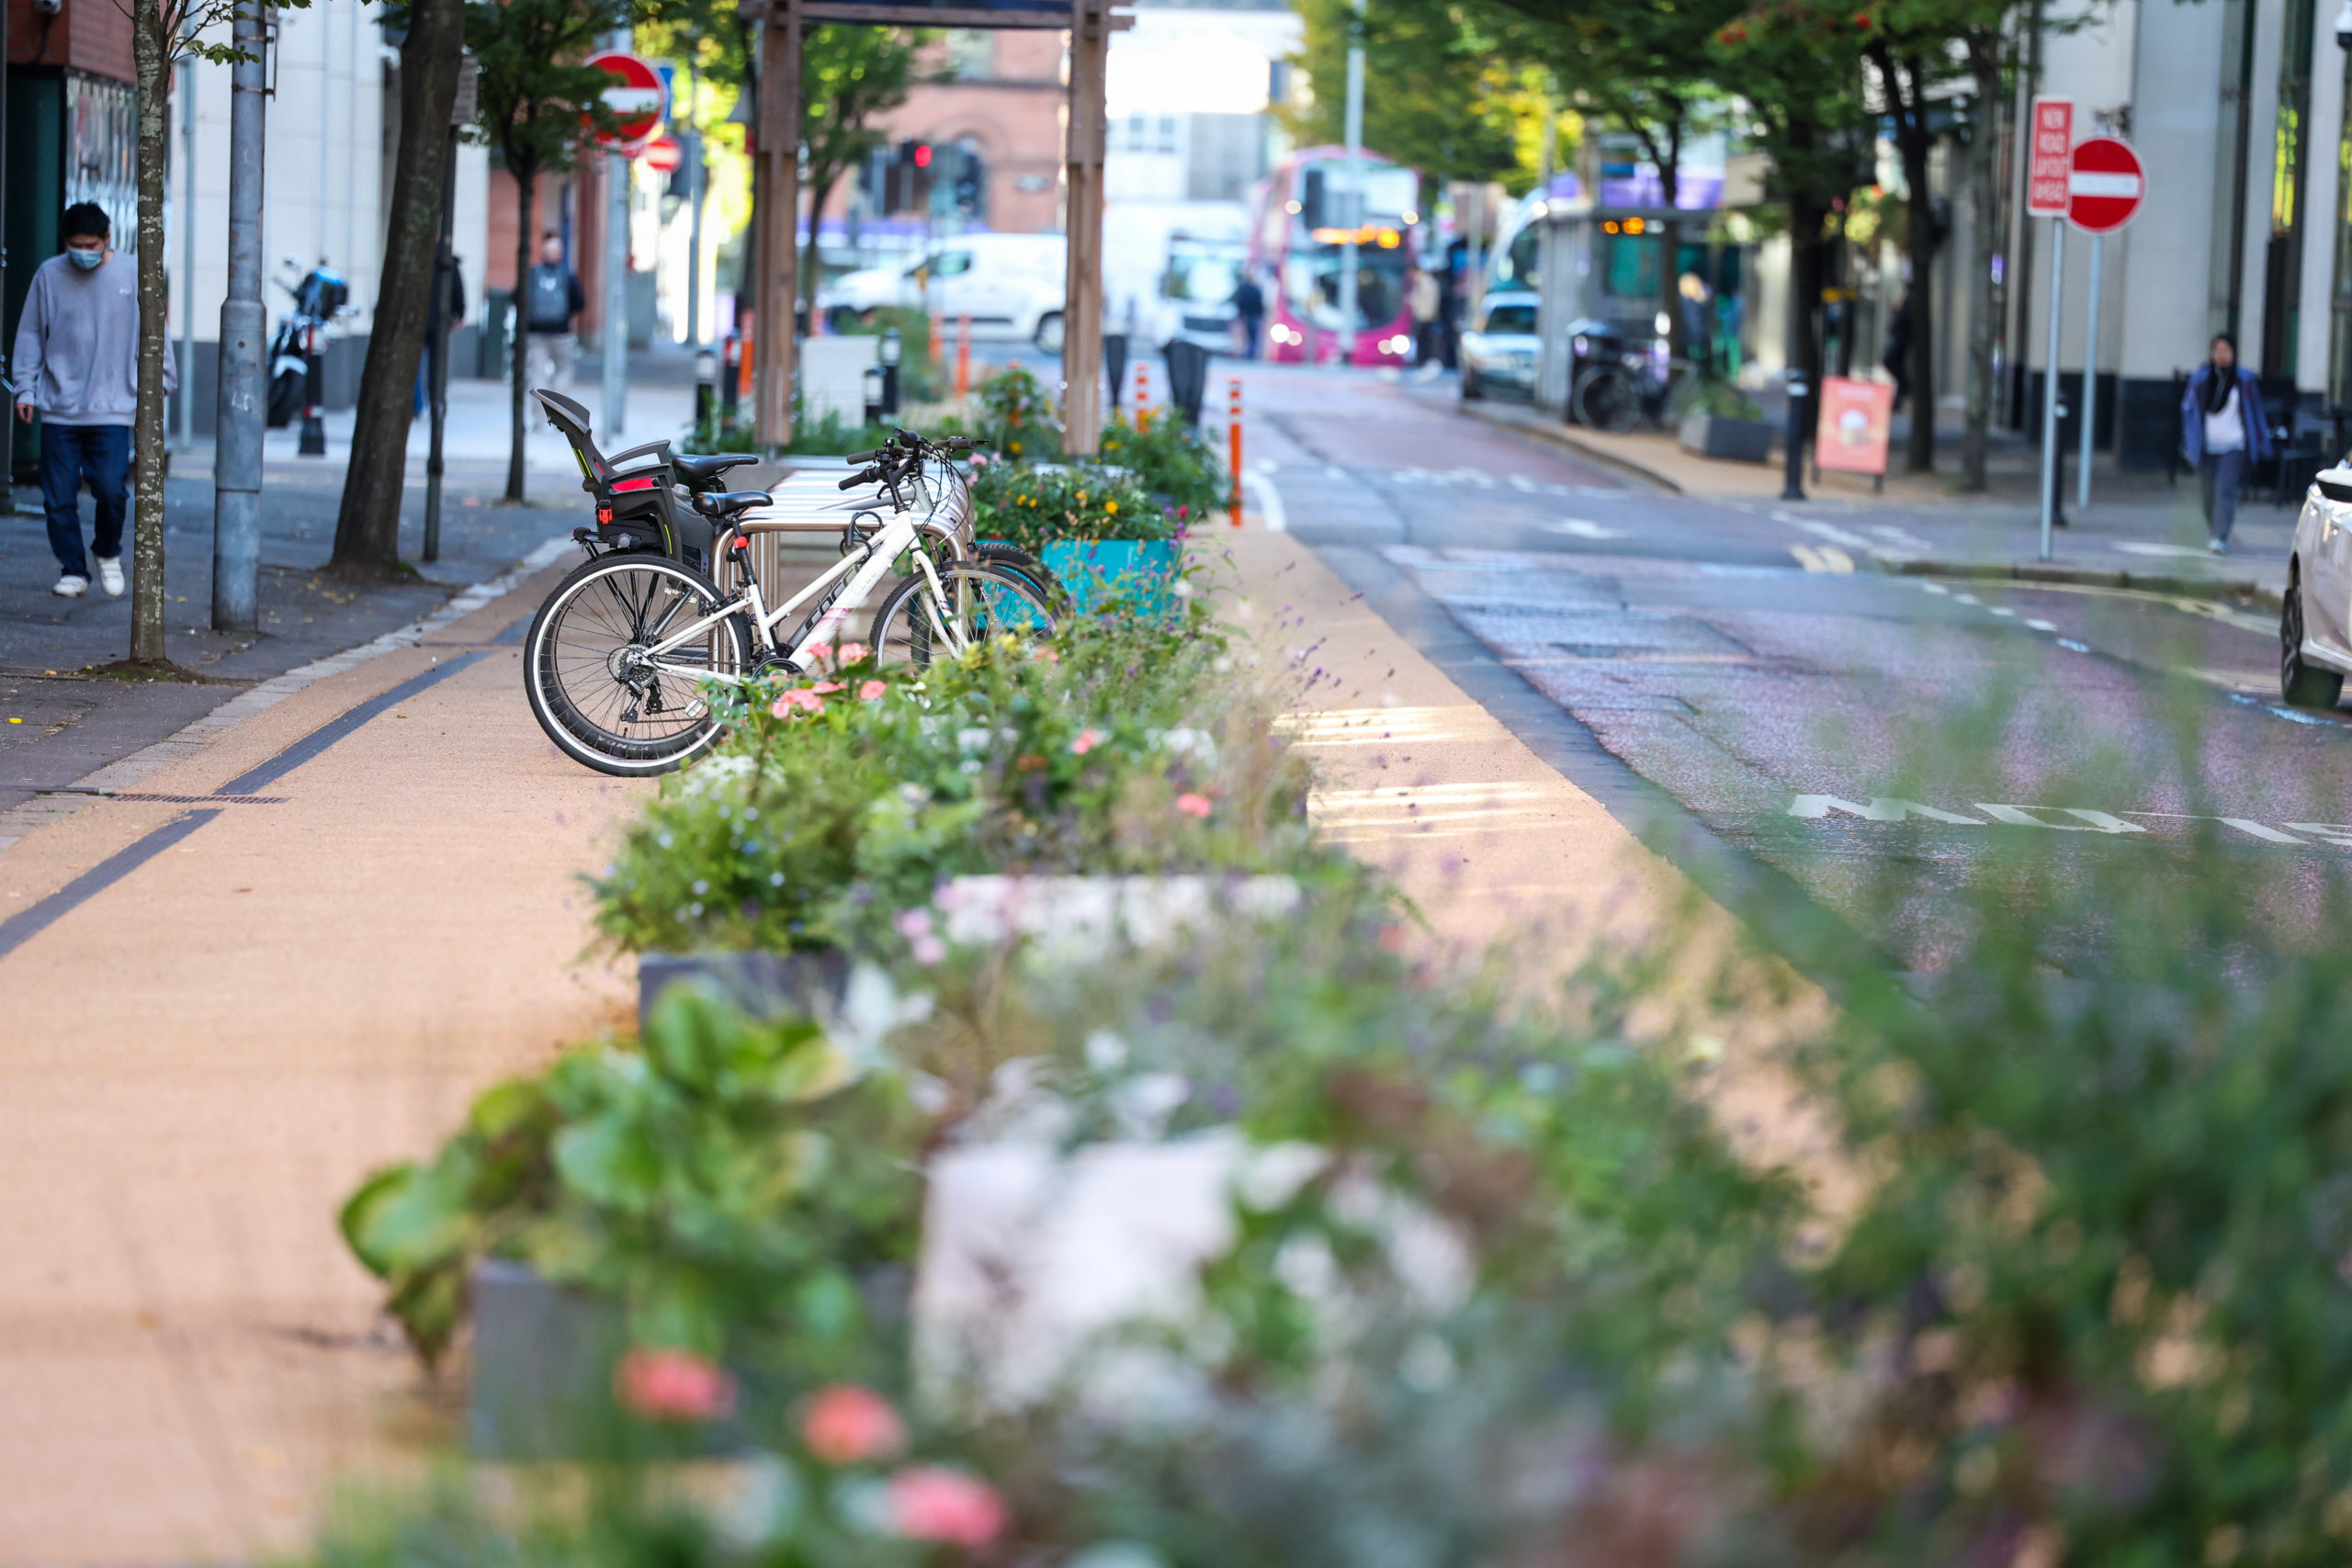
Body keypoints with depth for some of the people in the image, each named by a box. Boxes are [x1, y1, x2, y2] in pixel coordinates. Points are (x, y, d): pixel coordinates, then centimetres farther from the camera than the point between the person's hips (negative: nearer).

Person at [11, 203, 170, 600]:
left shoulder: (134, 275, 1)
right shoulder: (49, 275, 3)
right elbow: (30, 334, 11)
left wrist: (157, 383, 8)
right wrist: (25, 388, 6)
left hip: (113, 407, -1)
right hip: (59, 408, 2)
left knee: (111, 488, -11)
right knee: (59, 496, 1)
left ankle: (109, 553, 16)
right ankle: (72, 570, 14)